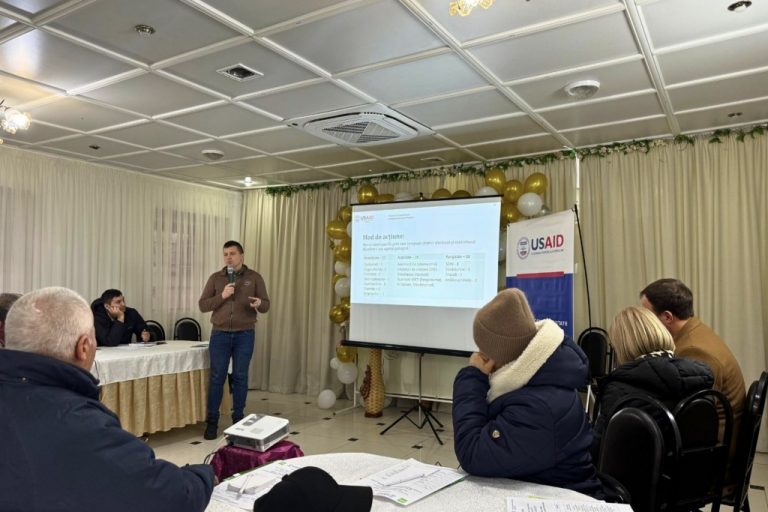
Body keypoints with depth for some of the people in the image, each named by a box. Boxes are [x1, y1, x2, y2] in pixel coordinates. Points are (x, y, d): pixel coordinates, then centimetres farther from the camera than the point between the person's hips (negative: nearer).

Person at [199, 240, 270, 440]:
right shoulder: (215, 278, 5)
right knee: (217, 377, 2)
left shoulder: (254, 277, 2)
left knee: (240, 377, 5)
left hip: (245, 335, 0)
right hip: (220, 334, 1)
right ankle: (212, 421, 11)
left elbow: (266, 305, 1)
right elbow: (202, 305, 1)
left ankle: (238, 418, 17)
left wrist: (259, 304, -23)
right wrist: (222, 296, -15)